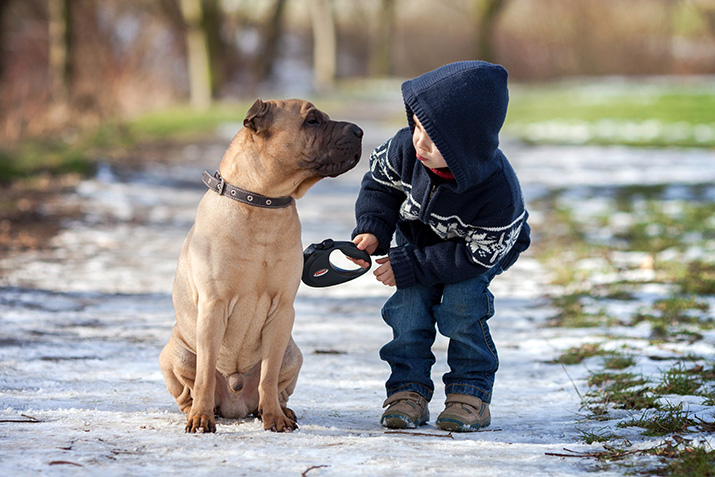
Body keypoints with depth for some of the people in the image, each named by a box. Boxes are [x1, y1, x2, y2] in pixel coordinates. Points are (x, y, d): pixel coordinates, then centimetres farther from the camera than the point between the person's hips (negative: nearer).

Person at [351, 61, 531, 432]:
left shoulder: (498, 192, -42)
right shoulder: (407, 148, -31)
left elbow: (477, 255, -31)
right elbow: (379, 181, -8)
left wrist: (409, 265, -32)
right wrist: (372, 229, -25)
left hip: (484, 247, -4)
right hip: (420, 234, 4)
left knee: (460, 301, -24)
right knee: (410, 302, -15)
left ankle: (470, 392, -9)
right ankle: (409, 388, -5)